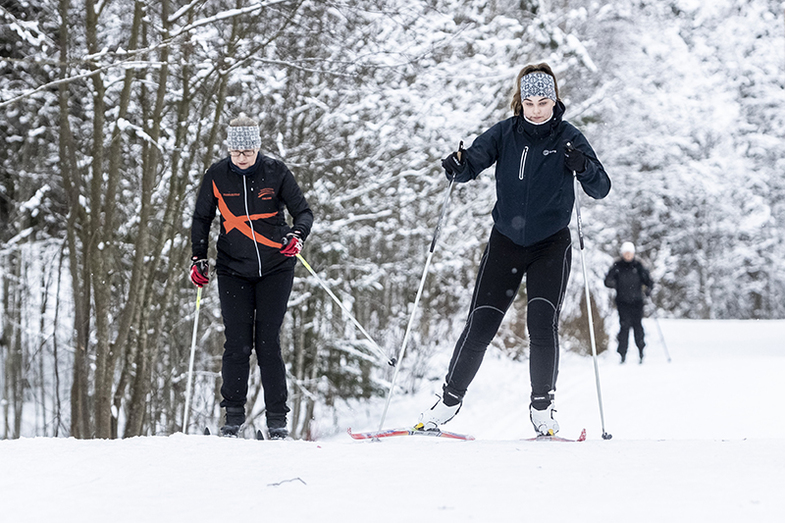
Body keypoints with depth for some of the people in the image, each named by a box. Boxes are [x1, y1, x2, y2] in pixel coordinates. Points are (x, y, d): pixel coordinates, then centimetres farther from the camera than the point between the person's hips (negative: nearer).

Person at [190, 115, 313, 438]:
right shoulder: (216, 176, -2)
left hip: (274, 268, -1)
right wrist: (198, 258, 4)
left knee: (267, 343, -5)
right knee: (237, 344, -5)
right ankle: (234, 414, 8)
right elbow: (201, 219, 12)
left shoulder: (275, 173, -5)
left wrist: (297, 235, -19)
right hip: (233, 271, 1)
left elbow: (303, 211, 1)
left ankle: (277, 419, 2)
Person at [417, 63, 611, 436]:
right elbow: (473, 163, -9)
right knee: (480, 325, -2)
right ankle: (450, 399, 14)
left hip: (551, 244, -1)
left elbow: (601, 191, -12)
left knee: (542, 324, -15)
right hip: (506, 241, 1)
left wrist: (583, 167, -32)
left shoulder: (568, 138, -7)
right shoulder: (505, 133, -3)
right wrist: (457, 166, -32)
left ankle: (542, 406, 2)